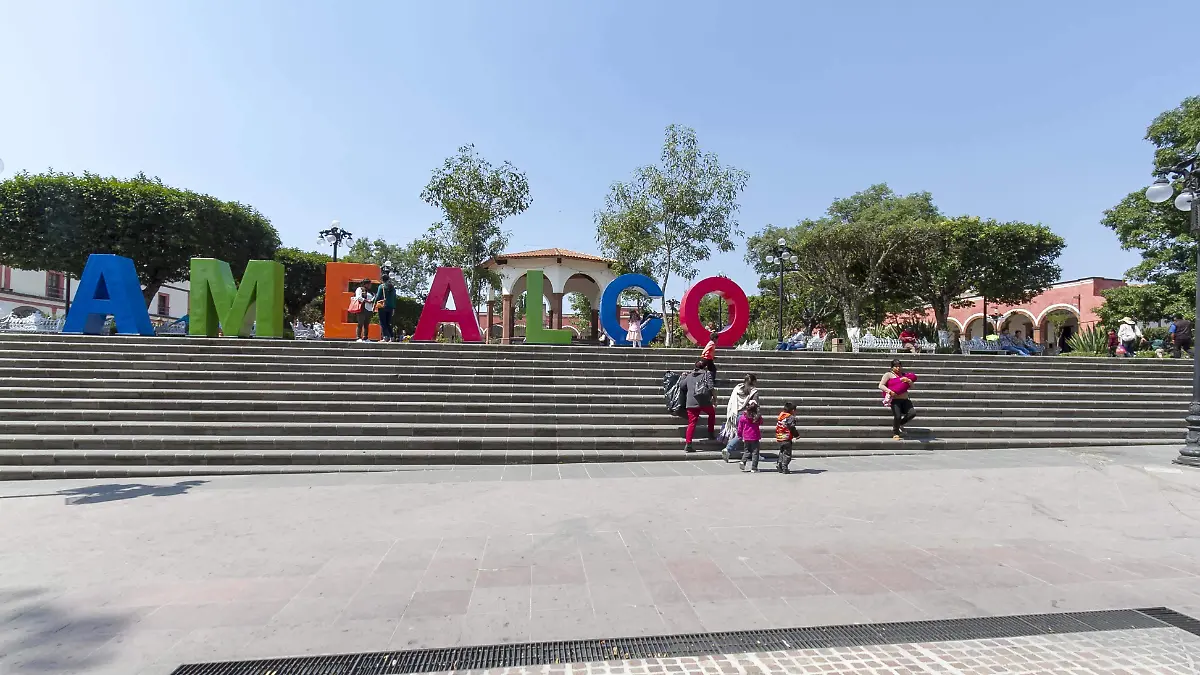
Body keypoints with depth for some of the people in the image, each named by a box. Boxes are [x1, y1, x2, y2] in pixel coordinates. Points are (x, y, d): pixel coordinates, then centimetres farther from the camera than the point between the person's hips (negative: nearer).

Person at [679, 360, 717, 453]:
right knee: (712, 413, 28)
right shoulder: (707, 374, 6)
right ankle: (711, 434, 30)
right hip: (704, 401, -3)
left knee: (691, 423, 3)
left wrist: (683, 377, 35)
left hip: (691, 403, 3)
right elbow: (710, 387, -5)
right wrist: (713, 397, 5)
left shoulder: (689, 376, 16)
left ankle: (688, 444, -6)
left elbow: (681, 386, 18)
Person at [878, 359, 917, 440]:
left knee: (912, 413, -12)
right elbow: (881, 386, -6)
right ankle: (895, 434, 9)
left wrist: (908, 381, -7)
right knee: (897, 416, -14)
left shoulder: (904, 375, 18)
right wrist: (890, 391, -20)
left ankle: (900, 424, 17)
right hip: (895, 400, -5)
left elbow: (912, 386, 14)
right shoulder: (888, 375, 2)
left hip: (905, 399, 5)